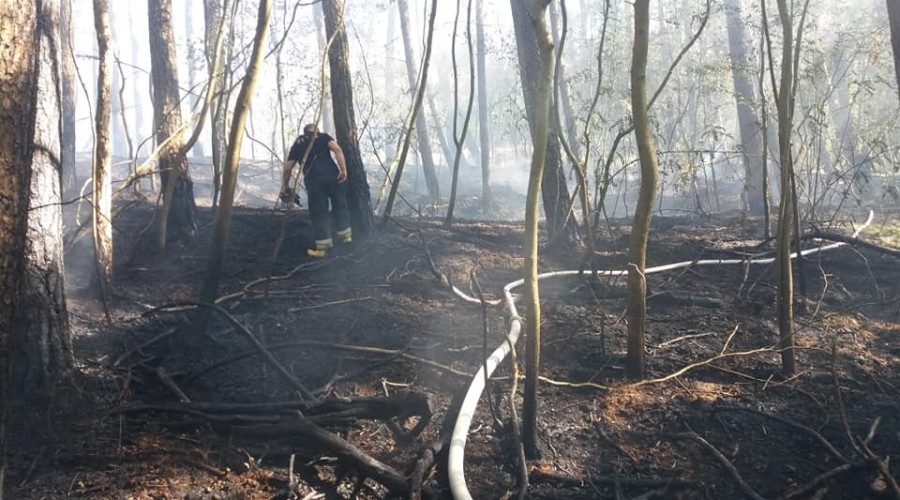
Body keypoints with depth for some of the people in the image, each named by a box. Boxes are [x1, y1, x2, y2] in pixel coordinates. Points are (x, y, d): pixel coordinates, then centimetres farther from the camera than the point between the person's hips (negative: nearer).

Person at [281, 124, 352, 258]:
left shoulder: (297, 144, 20)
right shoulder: (323, 136, 16)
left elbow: (287, 168, 15)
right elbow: (337, 149, -5)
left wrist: (285, 186, 27)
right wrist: (343, 169, -9)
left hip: (313, 179, 0)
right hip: (331, 174, 0)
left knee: (319, 213, 6)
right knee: (340, 205, 18)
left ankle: (323, 246, 7)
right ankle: (346, 235, 26)